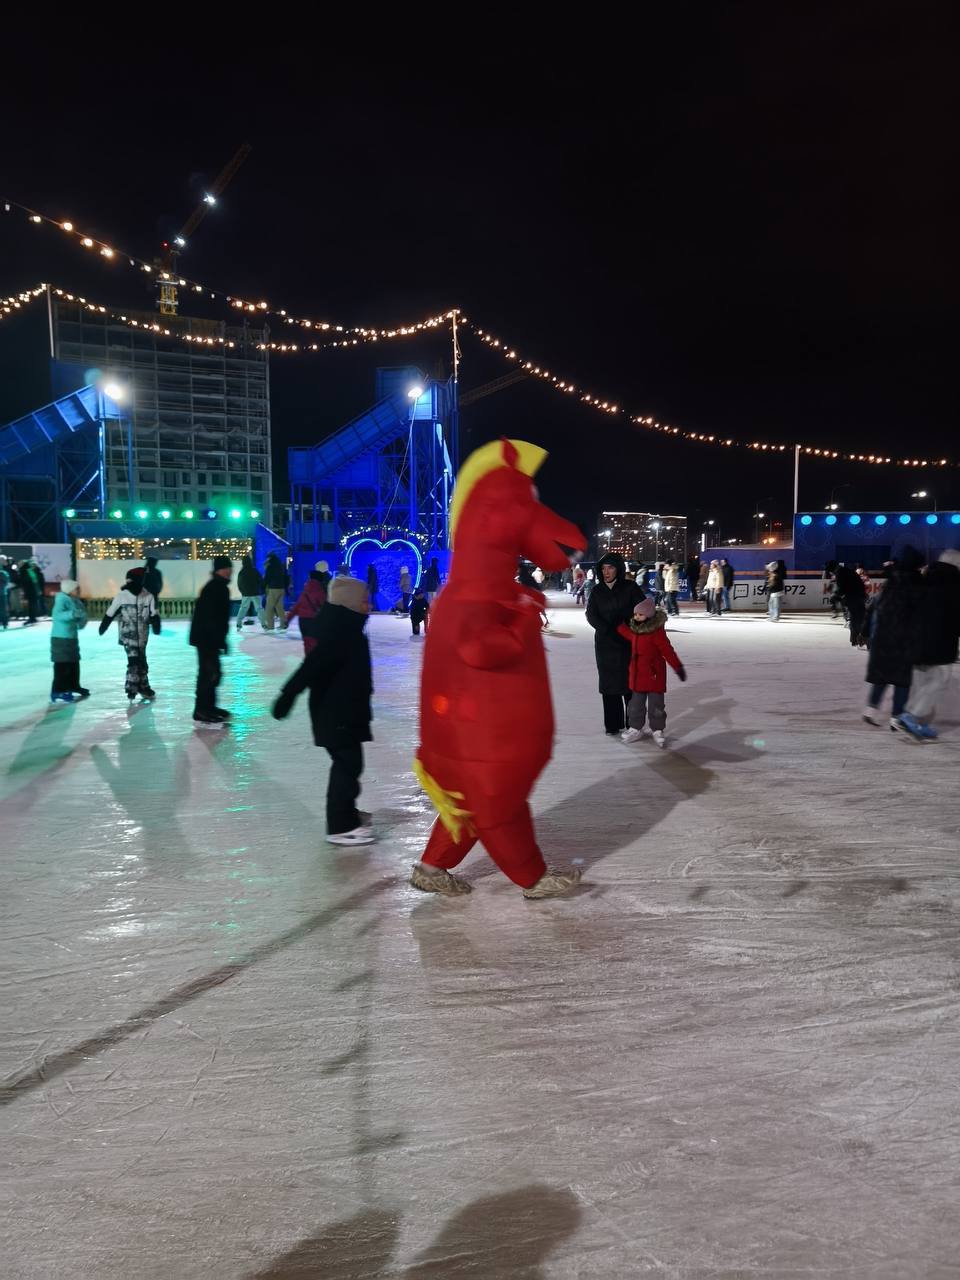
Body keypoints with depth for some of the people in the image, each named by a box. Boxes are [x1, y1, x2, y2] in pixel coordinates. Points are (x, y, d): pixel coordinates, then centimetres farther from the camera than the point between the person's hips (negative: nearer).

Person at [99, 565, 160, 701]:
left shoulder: (148, 597, -2)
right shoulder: (121, 596, -8)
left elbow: (154, 615, -4)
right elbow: (110, 614, 0)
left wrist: (156, 627, -21)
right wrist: (102, 627, 5)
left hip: (142, 636, 3)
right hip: (128, 635, -3)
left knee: (142, 661, 13)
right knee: (133, 661, -13)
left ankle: (143, 688, 27)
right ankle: (131, 689, -6)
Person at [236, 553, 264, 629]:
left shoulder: (241, 573, 3)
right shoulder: (255, 571, -7)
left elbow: (239, 584, 10)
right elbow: (261, 581, -5)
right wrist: (262, 591, 6)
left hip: (245, 594, 3)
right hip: (256, 593, -3)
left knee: (243, 608, 14)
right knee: (259, 608, -2)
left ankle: (239, 624, 10)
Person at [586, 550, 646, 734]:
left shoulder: (630, 588, -3)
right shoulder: (597, 591, 5)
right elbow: (591, 615, -3)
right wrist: (608, 629, -18)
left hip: (628, 643, -3)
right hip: (605, 644, 3)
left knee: (630, 684, 1)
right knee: (609, 685, 4)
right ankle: (612, 725, 11)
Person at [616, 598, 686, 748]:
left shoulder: (657, 632, -19)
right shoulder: (635, 630, 4)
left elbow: (667, 650, -20)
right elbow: (628, 634, 28)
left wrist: (678, 667, -22)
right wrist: (618, 625, 22)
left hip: (654, 673, -7)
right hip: (637, 673, 7)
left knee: (656, 704, 4)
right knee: (635, 703, 15)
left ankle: (657, 730, 17)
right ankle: (635, 728, 28)